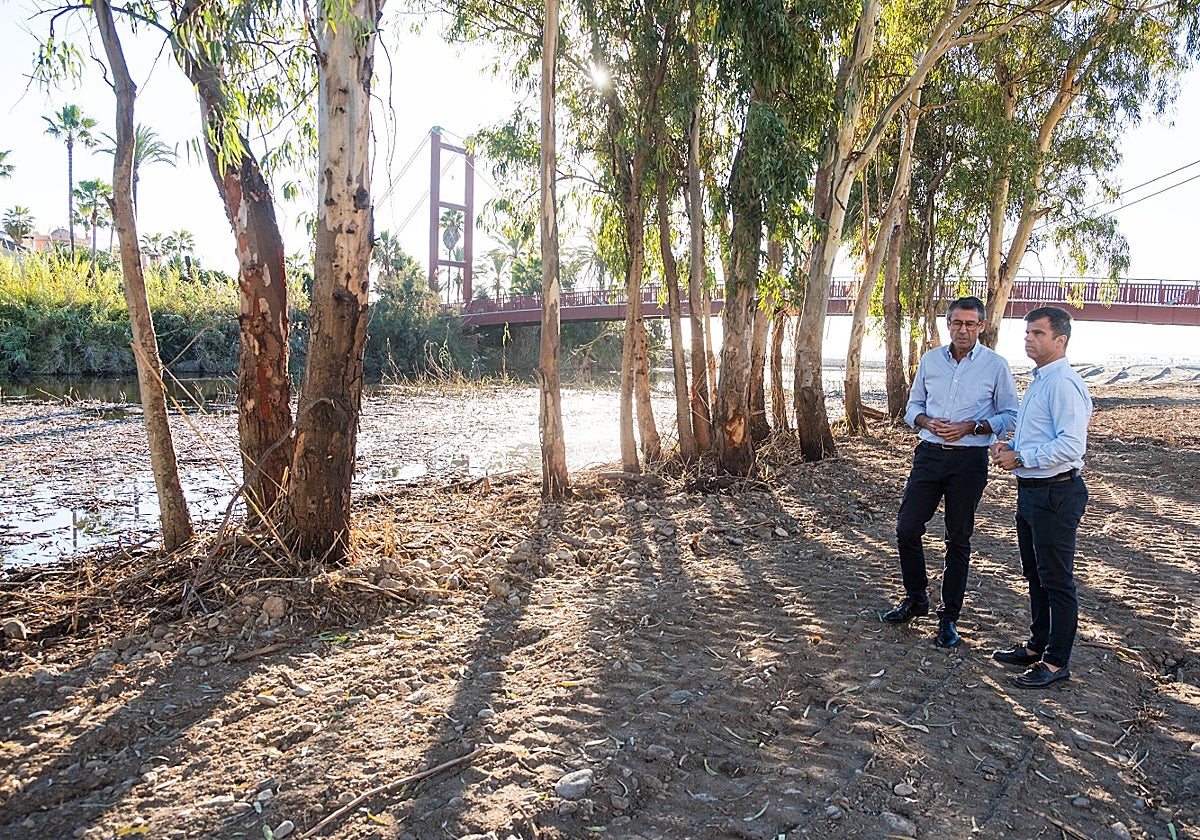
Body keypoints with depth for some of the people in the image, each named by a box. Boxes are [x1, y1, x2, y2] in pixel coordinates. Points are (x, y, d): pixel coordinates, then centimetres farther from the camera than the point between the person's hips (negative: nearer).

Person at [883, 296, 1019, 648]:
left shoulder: (995, 365, -3)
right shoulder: (930, 360, 6)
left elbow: (1010, 416, 0)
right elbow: (913, 405, 14)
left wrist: (971, 427, -15)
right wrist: (927, 422, -8)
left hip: (969, 460, -3)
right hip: (929, 454, 3)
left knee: (958, 540, 6)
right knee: (907, 529, 2)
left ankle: (949, 618, 18)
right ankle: (916, 598, 24)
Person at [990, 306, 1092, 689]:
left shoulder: (1064, 384, -18)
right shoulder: (1039, 381, 14)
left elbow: (1071, 445, -27)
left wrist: (1021, 458, -19)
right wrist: (1010, 448, 7)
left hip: (1055, 494, -10)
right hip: (1032, 491, 10)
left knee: (1057, 580, 2)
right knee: (1035, 575, 20)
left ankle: (1056, 661, 14)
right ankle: (1038, 645, 35)